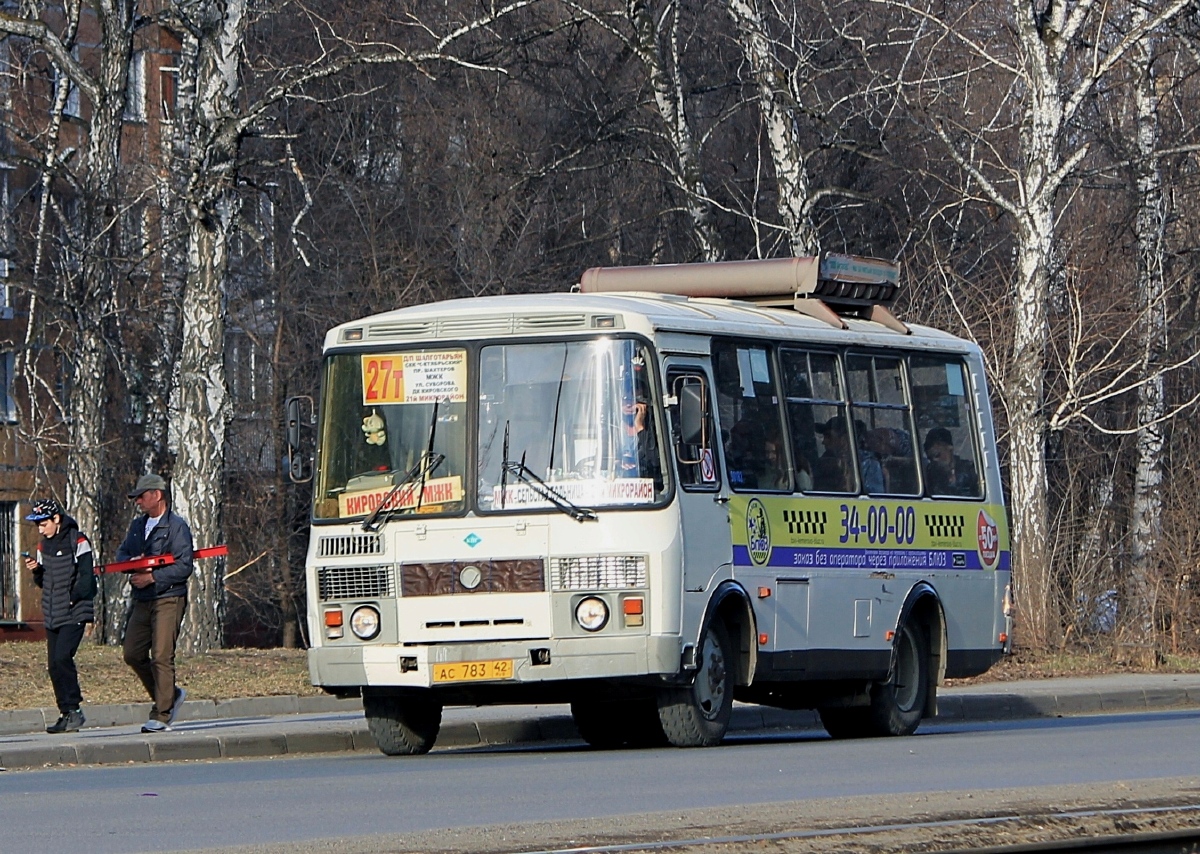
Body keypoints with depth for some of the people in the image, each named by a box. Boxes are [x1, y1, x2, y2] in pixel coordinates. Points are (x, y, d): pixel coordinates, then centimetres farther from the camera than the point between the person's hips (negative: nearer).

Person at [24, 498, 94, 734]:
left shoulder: (77, 542, -8)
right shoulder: (44, 545, 14)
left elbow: (86, 579, -11)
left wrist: (70, 599, -14)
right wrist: (36, 571, -1)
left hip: (74, 614, -7)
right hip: (52, 616, 7)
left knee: (62, 657, -19)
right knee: (54, 665, 4)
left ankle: (74, 709, -13)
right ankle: (66, 713, 9)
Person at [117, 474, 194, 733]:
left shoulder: (176, 526, -7)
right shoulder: (138, 525, 17)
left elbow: (184, 567, -14)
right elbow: (122, 553, 19)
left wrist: (152, 577, -18)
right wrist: (132, 563, -5)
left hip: (169, 599, -8)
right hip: (142, 601, 8)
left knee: (161, 656, -11)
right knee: (133, 654, 4)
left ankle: (161, 716, -7)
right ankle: (170, 695, 22)